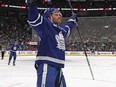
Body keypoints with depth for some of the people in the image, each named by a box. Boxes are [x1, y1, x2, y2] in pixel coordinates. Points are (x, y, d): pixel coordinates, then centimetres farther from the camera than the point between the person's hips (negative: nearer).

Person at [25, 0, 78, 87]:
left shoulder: (62, 30, 23)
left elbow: (68, 27, 46)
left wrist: (72, 19, 62)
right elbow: (34, 19, -19)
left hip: (58, 67, 9)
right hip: (46, 65, -9)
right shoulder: (45, 25, -2)